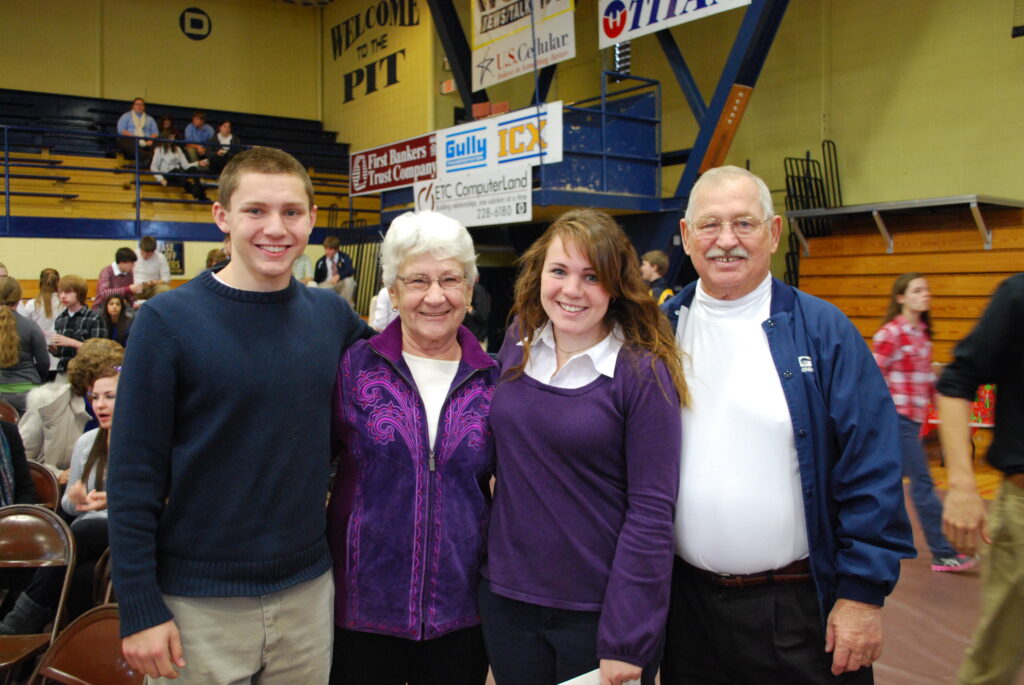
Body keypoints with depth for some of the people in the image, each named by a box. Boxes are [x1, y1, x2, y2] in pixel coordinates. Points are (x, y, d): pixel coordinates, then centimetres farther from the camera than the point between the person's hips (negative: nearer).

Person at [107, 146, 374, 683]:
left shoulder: (331, 316, -1)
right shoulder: (167, 321, -11)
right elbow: (133, 474, -10)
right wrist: (139, 607, -11)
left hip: (308, 588, 4)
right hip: (199, 603, -3)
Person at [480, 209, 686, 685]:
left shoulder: (643, 372, -14)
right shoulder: (517, 345, -2)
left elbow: (651, 512, -15)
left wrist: (625, 642, -15)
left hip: (598, 610, -4)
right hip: (505, 597, 4)